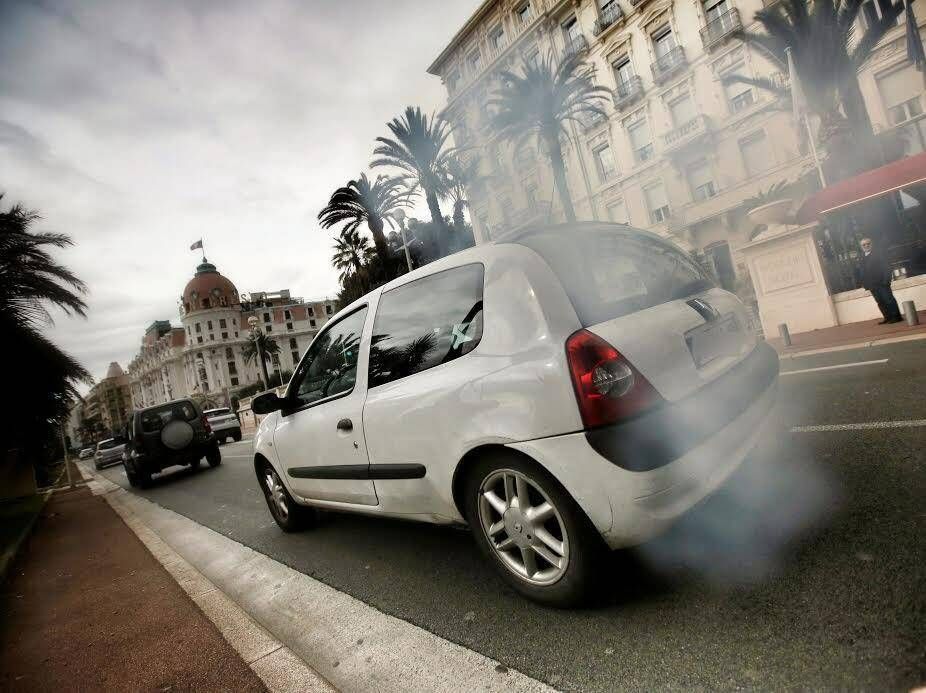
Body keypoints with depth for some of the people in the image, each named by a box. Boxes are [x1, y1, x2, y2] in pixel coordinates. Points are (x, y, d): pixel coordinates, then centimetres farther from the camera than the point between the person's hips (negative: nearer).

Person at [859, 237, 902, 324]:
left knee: (889, 300, -4)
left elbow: (886, 267, -7)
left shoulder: (878, 254, 0)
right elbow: (863, 272, 15)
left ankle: (896, 317, 1)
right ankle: (888, 318, 12)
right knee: (880, 302, 7)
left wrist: (886, 280, -16)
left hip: (881, 282, -5)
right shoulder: (863, 258, 14)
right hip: (872, 285, 5)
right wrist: (865, 283, 6)